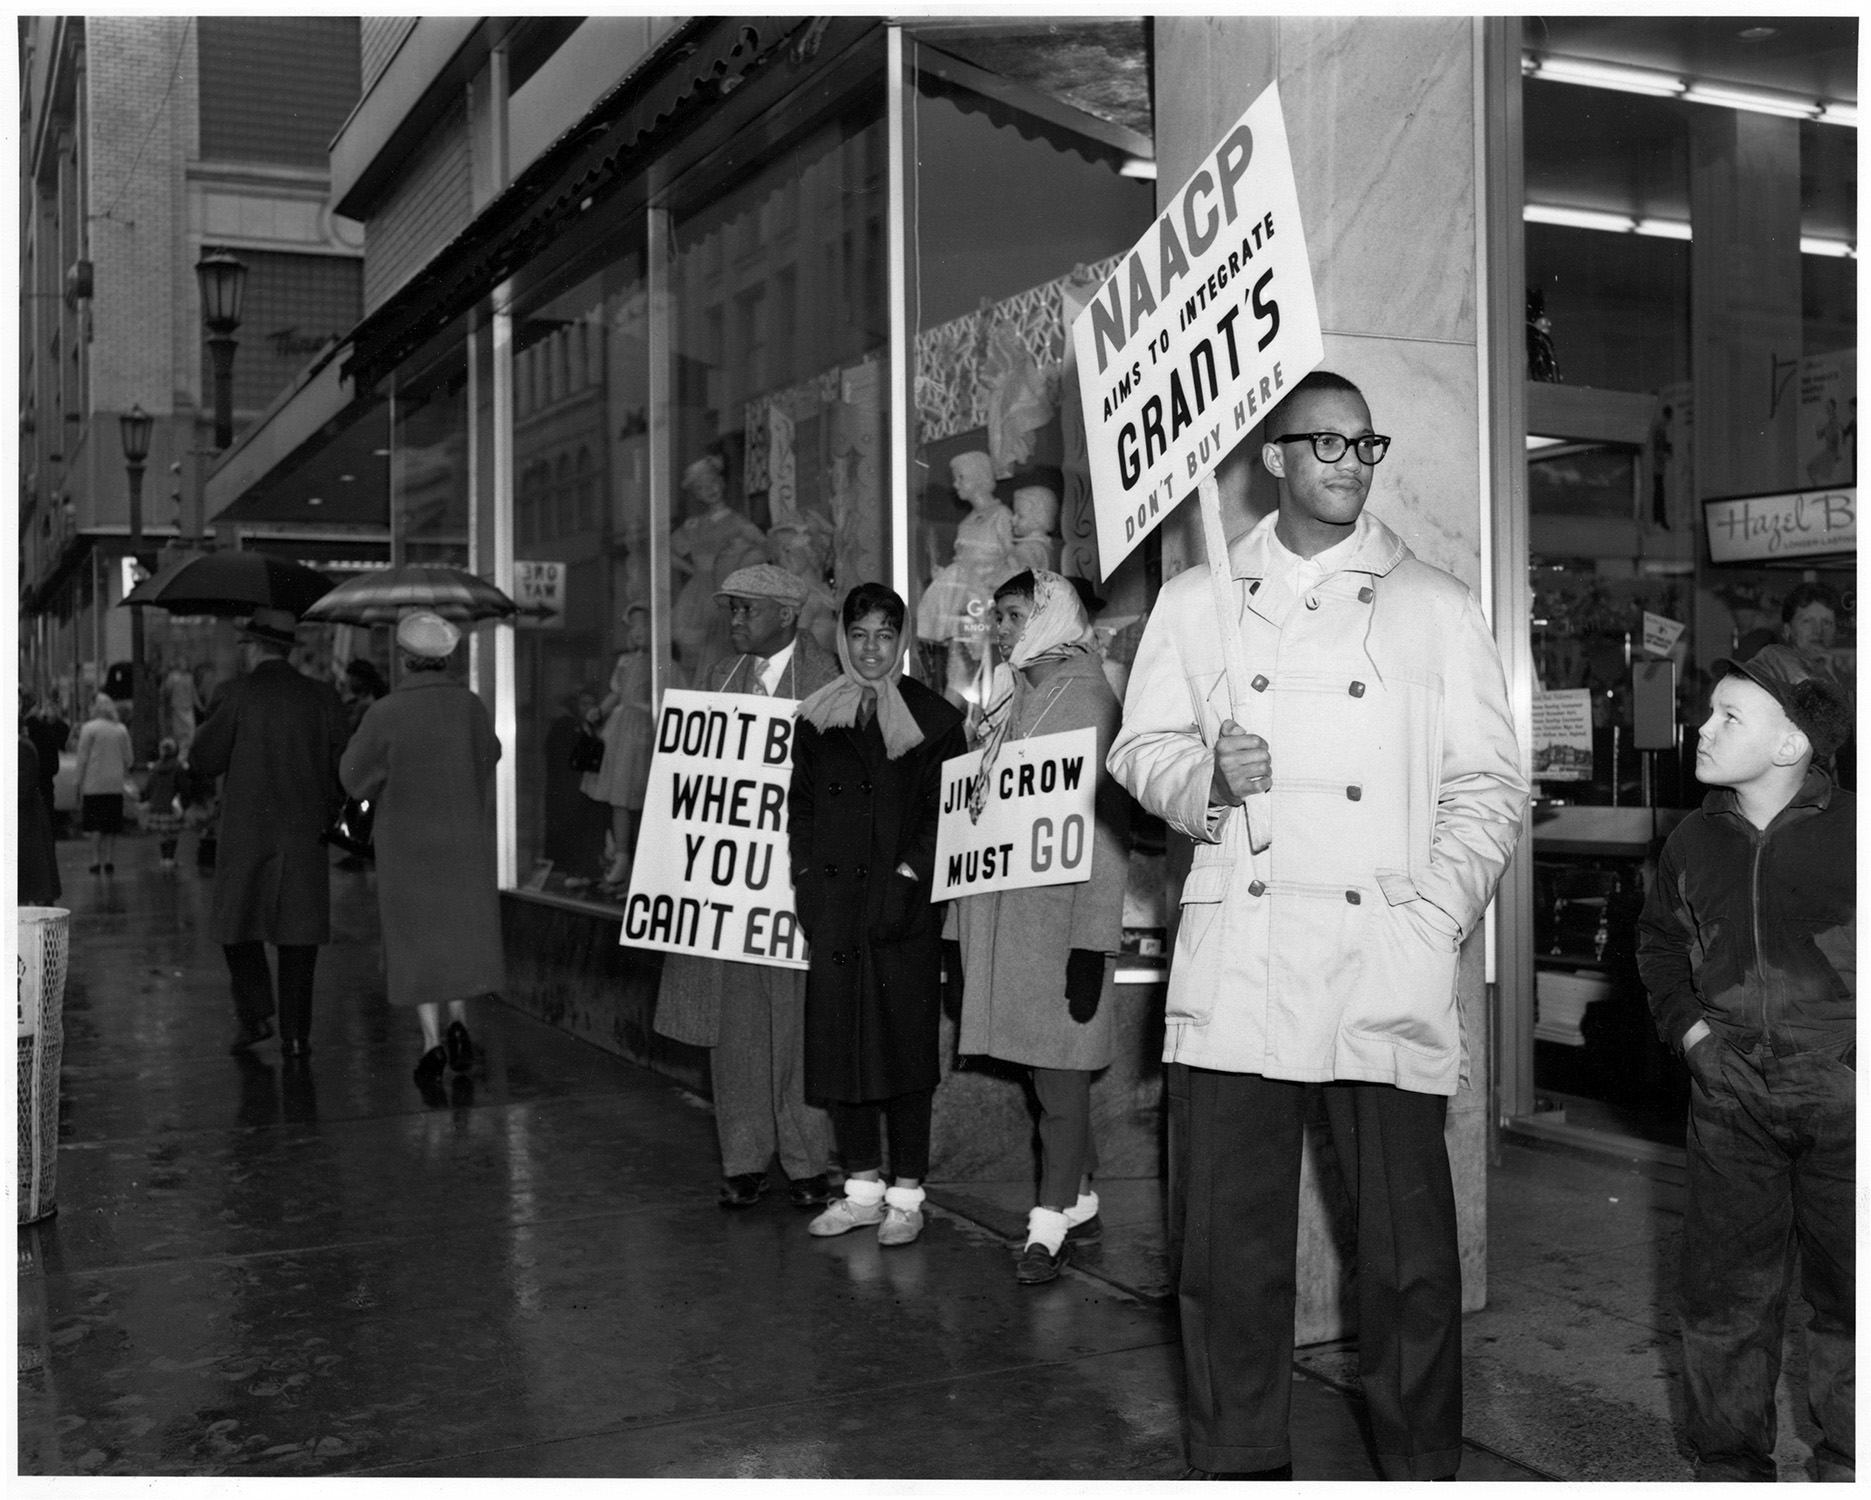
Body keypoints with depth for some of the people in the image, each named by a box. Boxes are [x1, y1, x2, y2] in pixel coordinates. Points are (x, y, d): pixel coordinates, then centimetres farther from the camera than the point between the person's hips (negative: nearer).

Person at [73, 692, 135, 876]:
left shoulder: (89, 728, -6)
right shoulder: (121, 730, 4)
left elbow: (83, 758, -6)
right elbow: (129, 759, 7)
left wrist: (79, 782, 0)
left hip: (94, 785, -3)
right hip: (115, 785, 3)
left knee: (95, 825, 2)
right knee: (112, 825, 7)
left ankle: (96, 861, 0)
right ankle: (108, 861, 6)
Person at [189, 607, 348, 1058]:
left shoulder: (237, 694, -6)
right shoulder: (323, 698, 3)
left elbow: (203, 761, -4)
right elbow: (341, 771, 3)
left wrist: (209, 727, 15)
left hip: (246, 832, -2)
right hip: (306, 835, 2)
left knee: (239, 923, 15)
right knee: (298, 932, 5)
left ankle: (253, 1015, 9)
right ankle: (295, 1034, 5)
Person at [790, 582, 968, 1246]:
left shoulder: (932, 718, 2)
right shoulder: (816, 719, 13)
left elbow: (944, 811, -2)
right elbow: (801, 807, 13)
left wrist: (906, 879, -12)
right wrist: (807, 880, 1)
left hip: (903, 905, -3)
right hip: (833, 906, 4)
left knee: (903, 1039, -2)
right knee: (838, 1039, 5)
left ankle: (906, 1194, 7)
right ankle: (862, 1186, 16)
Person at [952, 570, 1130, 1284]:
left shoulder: (1085, 697, -8)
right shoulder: (1014, 702, 15)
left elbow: (1107, 823, -13)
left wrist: (1094, 937, -17)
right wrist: (965, 926, 15)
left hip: (1057, 915, -7)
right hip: (1004, 914, 7)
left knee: (1058, 1074, -2)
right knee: (1046, 1070, 12)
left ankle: (1050, 1225, 4)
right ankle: (1079, 1199, 23)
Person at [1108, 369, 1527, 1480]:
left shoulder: (1437, 606, 12)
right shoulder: (1197, 601, 15)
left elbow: (1490, 785, 8)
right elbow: (1141, 748, 15)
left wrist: (1437, 918, -4)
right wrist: (1208, 781, -7)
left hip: (1389, 965, -1)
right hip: (1236, 956, 1)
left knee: (1409, 1244, 0)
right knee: (1229, 1237, 4)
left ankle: (1422, 1469, 17)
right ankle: (1241, 1465, 19)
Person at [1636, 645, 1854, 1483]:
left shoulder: (1848, 832, -9)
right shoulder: (1694, 841, 4)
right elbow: (1658, 937, 20)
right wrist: (1684, 1021, 8)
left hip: (1841, 1097, -3)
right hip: (1732, 1095, 3)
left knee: (1846, 1290, 9)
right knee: (1724, 1288, 6)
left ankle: (1845, 1465, 26)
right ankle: (1730, 1463, 21)